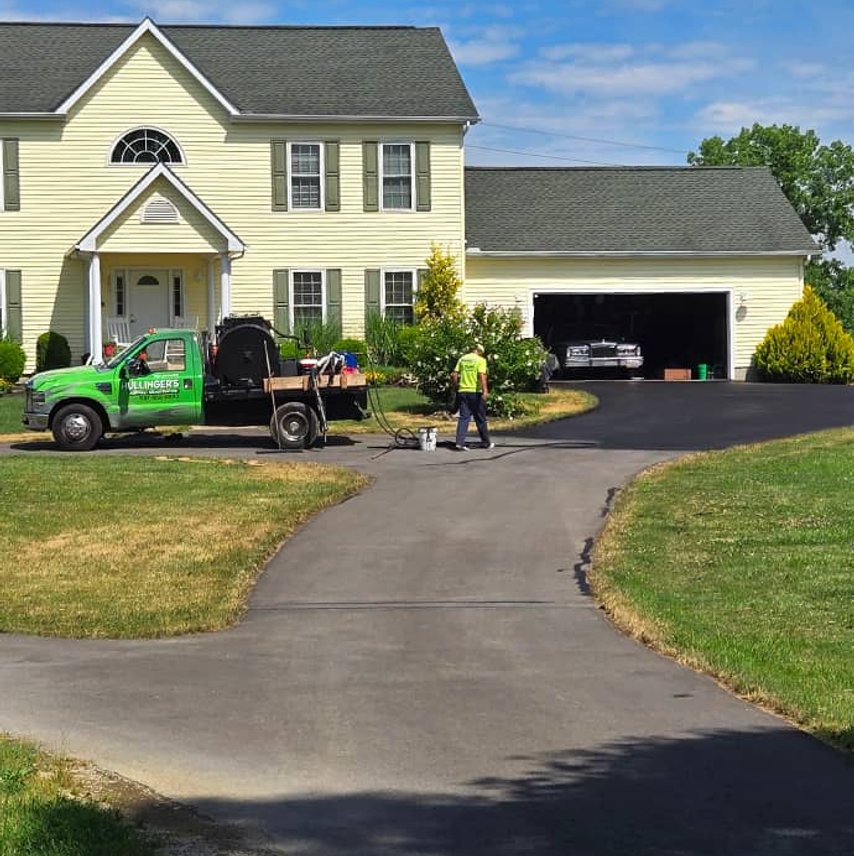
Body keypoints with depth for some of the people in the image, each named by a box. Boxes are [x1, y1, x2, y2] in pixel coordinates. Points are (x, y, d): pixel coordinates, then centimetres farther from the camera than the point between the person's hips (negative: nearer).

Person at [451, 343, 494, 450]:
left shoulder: (462, 359, 9)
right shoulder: (480, 360, -6)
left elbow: (454, 375, 5)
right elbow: (482, 376, -19)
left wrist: (457, 386, 17)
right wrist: (485, 391, -22)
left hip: (463, 392, 4)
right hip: (475, 392, -4)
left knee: (463, 417, 5)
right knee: (480, 418, 7)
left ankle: (460, 442, -7)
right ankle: (486, 442, 17)